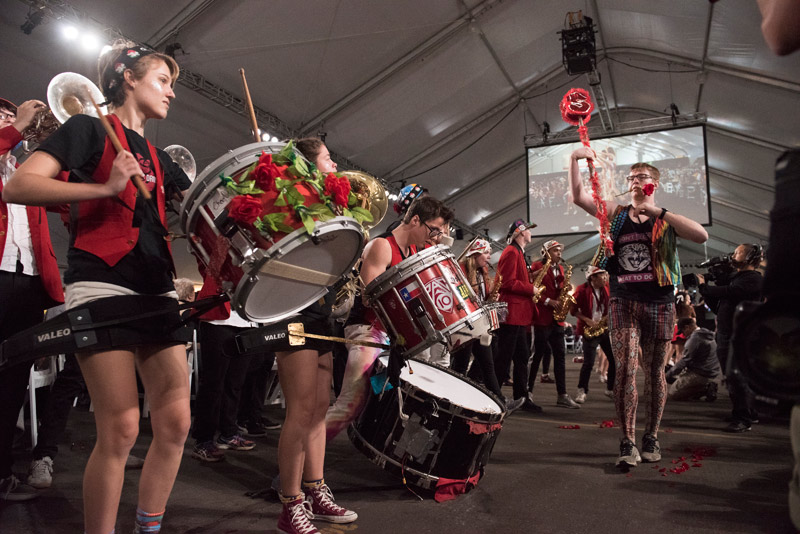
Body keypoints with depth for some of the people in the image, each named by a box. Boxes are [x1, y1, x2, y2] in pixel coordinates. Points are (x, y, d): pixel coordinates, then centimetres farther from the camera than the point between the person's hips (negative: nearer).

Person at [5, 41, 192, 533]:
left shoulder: (159, 158, 23)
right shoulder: (89, 129, 4)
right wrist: (105, 188, -17)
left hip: (158, 289, 7)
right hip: (102, 285, -6)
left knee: (175, 422, 2)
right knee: (121, 428, -9)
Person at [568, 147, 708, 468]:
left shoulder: (665, 219, 4)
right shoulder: (616, 215, 9)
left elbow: (701, 236, -15)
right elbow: (578, 196, 2)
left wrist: (657, 211, -16)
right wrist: (575, 159, -11)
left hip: (658, 303, 0)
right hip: (623, 303, 0)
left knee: (654, 372, 8)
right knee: (625, 369, -8)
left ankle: (651, 438, 22)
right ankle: (627, 443, -2)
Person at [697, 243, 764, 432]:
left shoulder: (754, 279, -7)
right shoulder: (733, 277, 21)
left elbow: (728, 292, -24)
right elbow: (717, 305, 20)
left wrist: (703, 286, -14)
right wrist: (706, 289, 5)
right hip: (724, 336, 9)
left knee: (736, 378, -10)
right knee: (732, 378, 15)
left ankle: (743, 419, -4)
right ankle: (748, 413, 27)